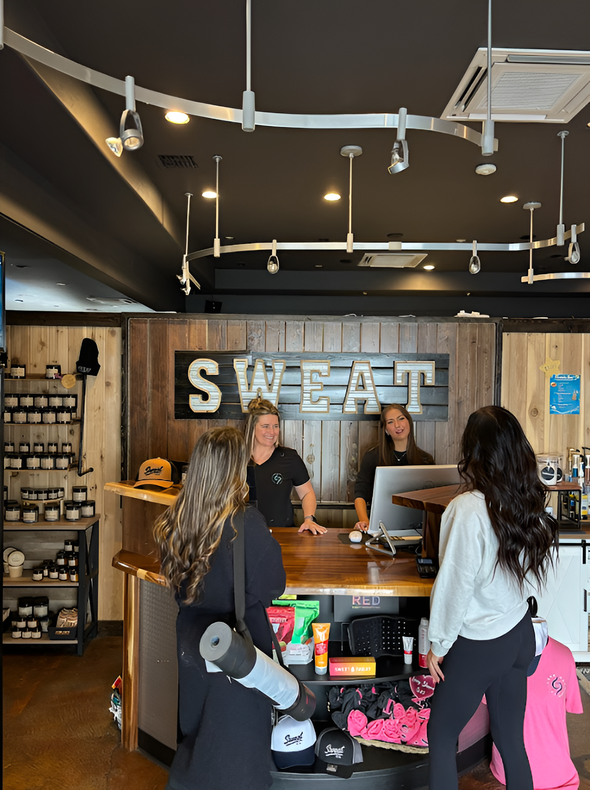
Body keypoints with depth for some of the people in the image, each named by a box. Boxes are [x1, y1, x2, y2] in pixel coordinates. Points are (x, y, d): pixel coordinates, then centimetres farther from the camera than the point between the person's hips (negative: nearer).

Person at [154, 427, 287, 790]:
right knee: (235, 750, 14)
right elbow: (273, 586, -16)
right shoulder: (246, 522, -26)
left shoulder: (174, 521, -7)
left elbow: (176, 582, 7)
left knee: (195, 739, 27)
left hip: (191, 644, 6)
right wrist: (270, 542, -4)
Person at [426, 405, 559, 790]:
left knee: (441, 736, 14)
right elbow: (535, 577, 5)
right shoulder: (535, 504, -6)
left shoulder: (467, 510, -25)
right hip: (520, 635, 6)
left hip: (478, 645, -6)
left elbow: (454, 585, -18)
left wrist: (438, 645, -6)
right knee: (511, 738, 21)